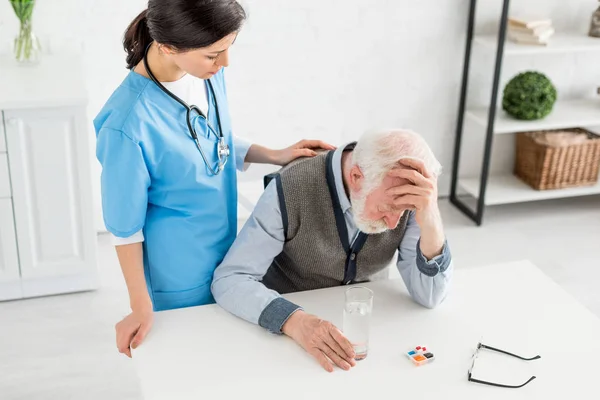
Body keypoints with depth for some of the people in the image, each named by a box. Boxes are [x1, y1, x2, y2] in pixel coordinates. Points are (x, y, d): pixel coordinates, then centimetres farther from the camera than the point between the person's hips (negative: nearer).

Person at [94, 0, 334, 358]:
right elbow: (125, 226, -18)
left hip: (227, 250, 6)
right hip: (181, 277, -6)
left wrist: (276, 156, -3)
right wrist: (142, 309, -10)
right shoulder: (128, 124, -31)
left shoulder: (209, 71, -11)